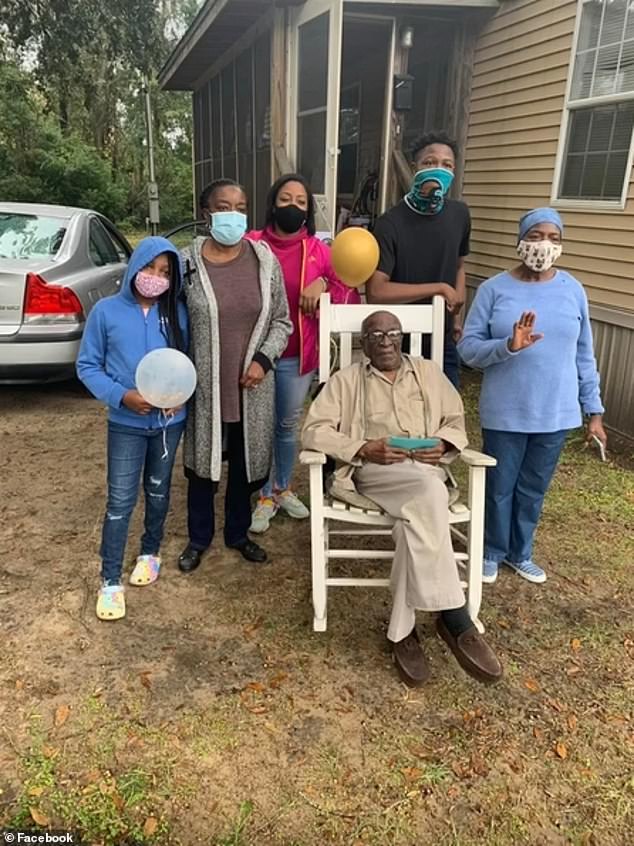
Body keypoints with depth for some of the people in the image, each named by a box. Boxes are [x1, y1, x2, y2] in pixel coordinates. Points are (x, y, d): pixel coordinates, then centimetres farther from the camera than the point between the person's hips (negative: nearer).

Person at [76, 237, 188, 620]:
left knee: (159, 491, 18)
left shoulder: (179, 313, -3)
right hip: (126, 423, -2)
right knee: (120, 501, 1)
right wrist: (121, 396, -19)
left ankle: (151, 552, 41)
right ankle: (111, 581, 14)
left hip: (171, 420, 2)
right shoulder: (106, 311, -10)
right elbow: (87, 366, -5)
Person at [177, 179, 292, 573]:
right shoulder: (188, 262, -6)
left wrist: (263, 359, -10)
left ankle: (238, 533, 38)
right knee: (203, 463, 12)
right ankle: (199, 538, 34)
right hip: (204, 386, -2)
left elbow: (282, 321, 4)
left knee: (246, 463, 15)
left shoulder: (265, 260, -1)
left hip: (252, 386, 2)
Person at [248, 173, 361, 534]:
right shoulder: (251, 245, -5)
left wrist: (324, 285, -15)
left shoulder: (319, 250, 1)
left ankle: (283, 488, 37)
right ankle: (264, 496, 26)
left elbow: (351, 292, 4)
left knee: (289, 425, 17)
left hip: (299, 355, 2)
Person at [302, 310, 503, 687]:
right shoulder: (346, 380, 13)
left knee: (416, 517, -34)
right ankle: (456, 619, -31)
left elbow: (457, 421, 20)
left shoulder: (429, 373, 22)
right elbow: (315, 431, 2)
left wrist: (443, 445, -4)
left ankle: (403, 629, -26)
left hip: (426, 472, 3)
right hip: (372, 473, -2)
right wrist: (364, 449, -13)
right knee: (429, 493, -35)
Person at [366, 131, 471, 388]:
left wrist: (456, 313, 3)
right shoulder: (391, 223, -15)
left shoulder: (460, 215, 1)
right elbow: (376, 291, -23)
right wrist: (439, 288, -21)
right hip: (399, 343, -4)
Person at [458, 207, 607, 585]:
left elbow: (584, 355, 6)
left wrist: (594, 411, 6)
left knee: (534, 488, 16)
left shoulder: (573, 290, 2)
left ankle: (520, 553, 36)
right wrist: (508, 346, -27)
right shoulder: (494, 289, -6)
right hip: (505, 413, -2)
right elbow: (468, 347, -9)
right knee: (499, 487, 11)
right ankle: (492, 552, 33)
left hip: (555, 413, 3)